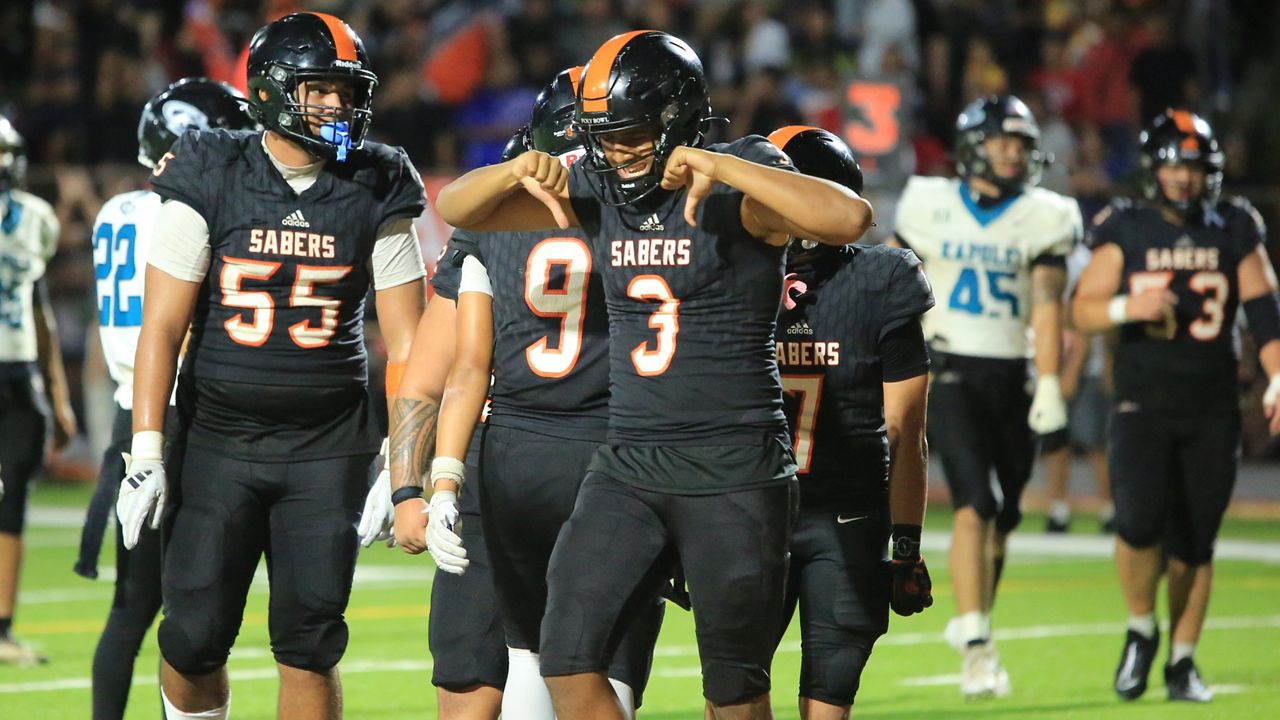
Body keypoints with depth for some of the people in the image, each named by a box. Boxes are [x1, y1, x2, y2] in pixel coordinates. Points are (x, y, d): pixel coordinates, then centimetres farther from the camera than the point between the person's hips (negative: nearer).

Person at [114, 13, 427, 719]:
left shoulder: (373, 194, 0)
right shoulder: (209, 181, -5)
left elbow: (405, 344, 1)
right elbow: (163, 323, -4)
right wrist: (145, 453, -9)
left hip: (328, 449, 1)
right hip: (217, 442, -1)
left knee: (309, 645, -2)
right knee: (195, 638, -2)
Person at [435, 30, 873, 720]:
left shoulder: (734, 191, -11)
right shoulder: (594, 190, 5)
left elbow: (849, 218, -29)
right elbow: (456, 209, 9)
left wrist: (721, 169, -31)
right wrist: (517, 171, -12)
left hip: (735, 469, -5)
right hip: (628, 460, 5)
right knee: (568, 659, -3)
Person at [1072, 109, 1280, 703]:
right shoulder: (1126, 231, 1)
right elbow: (1083, 309, 2)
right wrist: (1127, 307, -18)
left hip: (1213, 413, 2)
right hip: (1143, 404, -2)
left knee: (1193, 543, 4)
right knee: (1140, 518, -20)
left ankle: (1182, 662, 17)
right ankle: (1140, 631, 5)